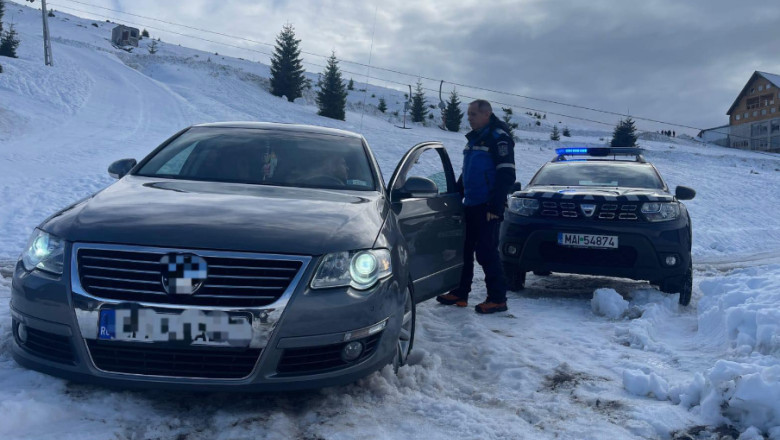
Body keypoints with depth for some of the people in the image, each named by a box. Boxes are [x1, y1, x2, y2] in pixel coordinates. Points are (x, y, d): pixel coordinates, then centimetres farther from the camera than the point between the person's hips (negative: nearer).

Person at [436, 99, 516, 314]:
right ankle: (460, 293, 21)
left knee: (486, 252, -8)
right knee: (464, 249, 12)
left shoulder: (498, 137, -10)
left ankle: (497, 299, 1)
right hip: (470, 205, 9)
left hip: (487, 207, -9)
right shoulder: (474, 138, 18)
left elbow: (506, 175, -17)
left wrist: (495, 207, -21)